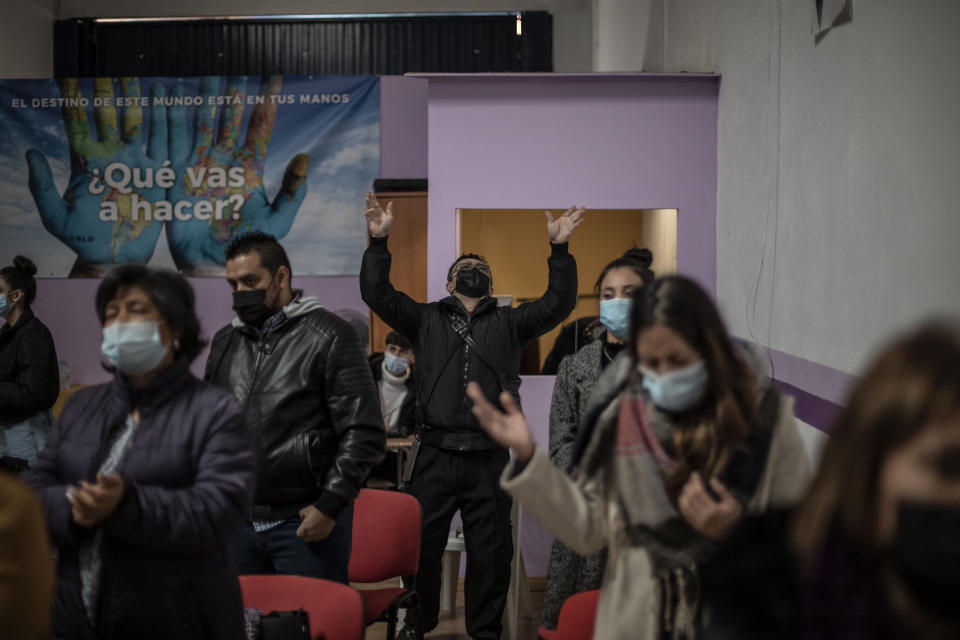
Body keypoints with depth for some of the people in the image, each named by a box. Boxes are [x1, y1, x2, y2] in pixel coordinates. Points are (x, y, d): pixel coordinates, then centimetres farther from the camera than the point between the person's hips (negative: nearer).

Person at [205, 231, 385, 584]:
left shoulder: (329, 337, -6)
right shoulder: (225, 342, 14)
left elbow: (364, 432, -10)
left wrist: (329, 506, -13)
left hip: (306, 522, -5)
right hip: (238, 521, 6)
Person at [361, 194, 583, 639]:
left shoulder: (508, 323, 15)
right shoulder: (426, 319, 14)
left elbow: (558, 303, 4)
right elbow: (377, 293, 3)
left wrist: (559, 250, -7)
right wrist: (378, 242, -8)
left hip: (490, 458, 1)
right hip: (436, 455, 0)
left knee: (490, 553, 7)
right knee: (419, 548, 4)